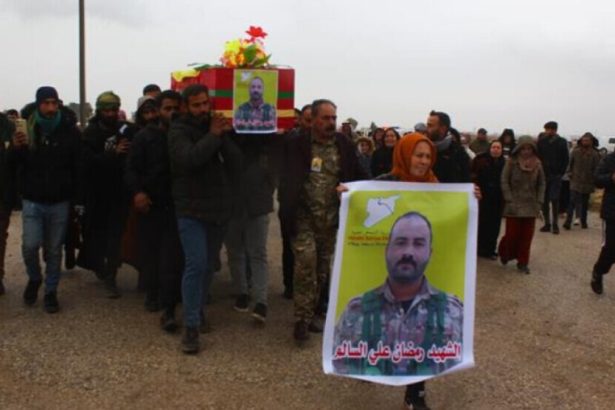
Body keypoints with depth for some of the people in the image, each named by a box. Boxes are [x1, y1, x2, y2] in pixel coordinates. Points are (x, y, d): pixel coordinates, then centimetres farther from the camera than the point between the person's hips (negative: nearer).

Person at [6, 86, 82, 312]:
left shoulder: (69, 130, -5)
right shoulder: (26, 129, -1)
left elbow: (77, 167, -4)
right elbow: (11, 164, 3)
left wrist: (78, 198, -9)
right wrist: (16, 148, -19)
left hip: (60, 201, 0)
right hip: (33, 200, 1)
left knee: (54, 250, 7)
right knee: (30, 245, -8)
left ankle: (51, 291, 23)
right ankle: (34, 278, 23)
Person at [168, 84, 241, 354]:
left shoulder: (217, 127, 11)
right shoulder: (179, 131, -5)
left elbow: (235, 161, 0)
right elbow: (188, 158, -25)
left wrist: (224, 136, -14)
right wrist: (213, 136, -18)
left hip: (215, 208, 5)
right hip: (191, 209, -5)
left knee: (208, 264, 12)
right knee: (196, 264, -12)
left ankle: (199, 311, 30)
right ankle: (191, 327, -6)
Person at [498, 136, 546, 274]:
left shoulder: (537, 164, 3)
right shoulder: (511, 162, -7)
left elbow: (542, 184, 8)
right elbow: (504, 182, -6)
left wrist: (539, 202, 1)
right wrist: (509, 200, -11)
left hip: (530, 206, 3)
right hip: (514, 205, -3)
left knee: (527, 235, 4)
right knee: (512, 234, -2)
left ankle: (522, 262, 16)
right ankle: (505, 253, 27)